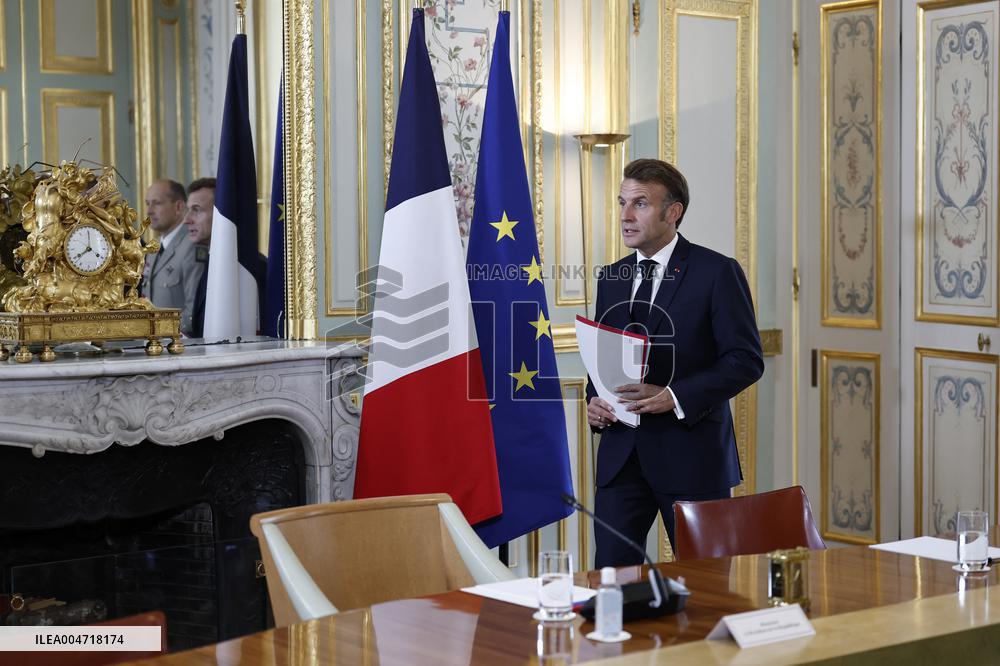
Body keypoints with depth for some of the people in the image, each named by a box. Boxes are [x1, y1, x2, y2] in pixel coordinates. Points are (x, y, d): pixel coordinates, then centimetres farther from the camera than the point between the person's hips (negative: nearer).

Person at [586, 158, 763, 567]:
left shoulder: (716, 272, -5)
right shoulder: (610, 278, 13)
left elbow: (746, 360, -10)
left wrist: (675, 396, -20)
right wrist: (594, 402, -1)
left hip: (690, 454, -4)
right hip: (621, 453, 5)